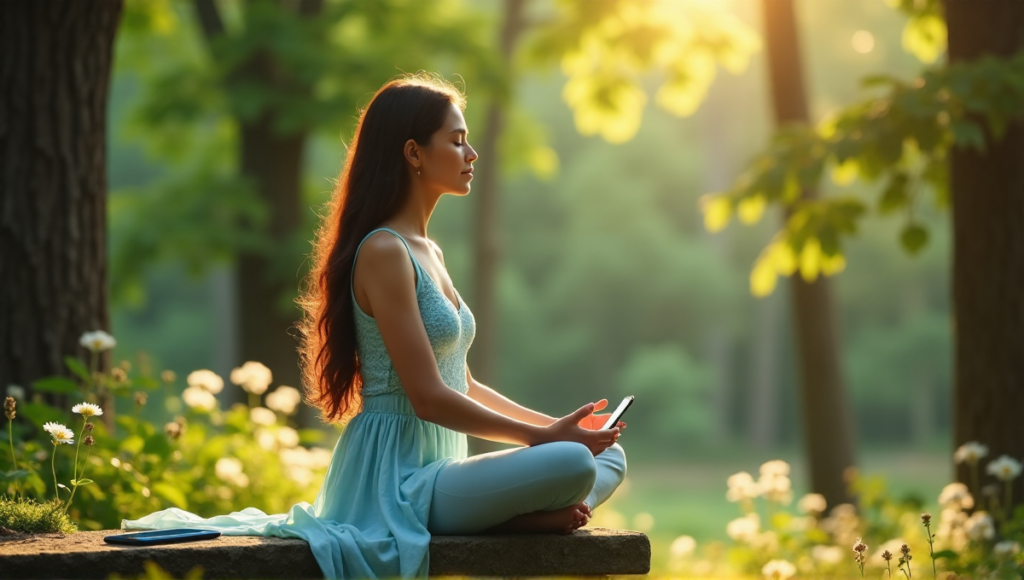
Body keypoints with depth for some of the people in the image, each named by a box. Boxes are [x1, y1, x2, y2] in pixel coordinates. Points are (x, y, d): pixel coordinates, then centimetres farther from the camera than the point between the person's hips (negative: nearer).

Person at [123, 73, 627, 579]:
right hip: (398, 477, -10)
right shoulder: (383, 252, -13)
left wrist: (551, 424, 12)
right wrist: (543, 436, -13)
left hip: (439, 468, 10)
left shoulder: (429, 253, 17)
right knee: (573, 464, -29)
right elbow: (429, 398, -18)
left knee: (609, 457, 6)